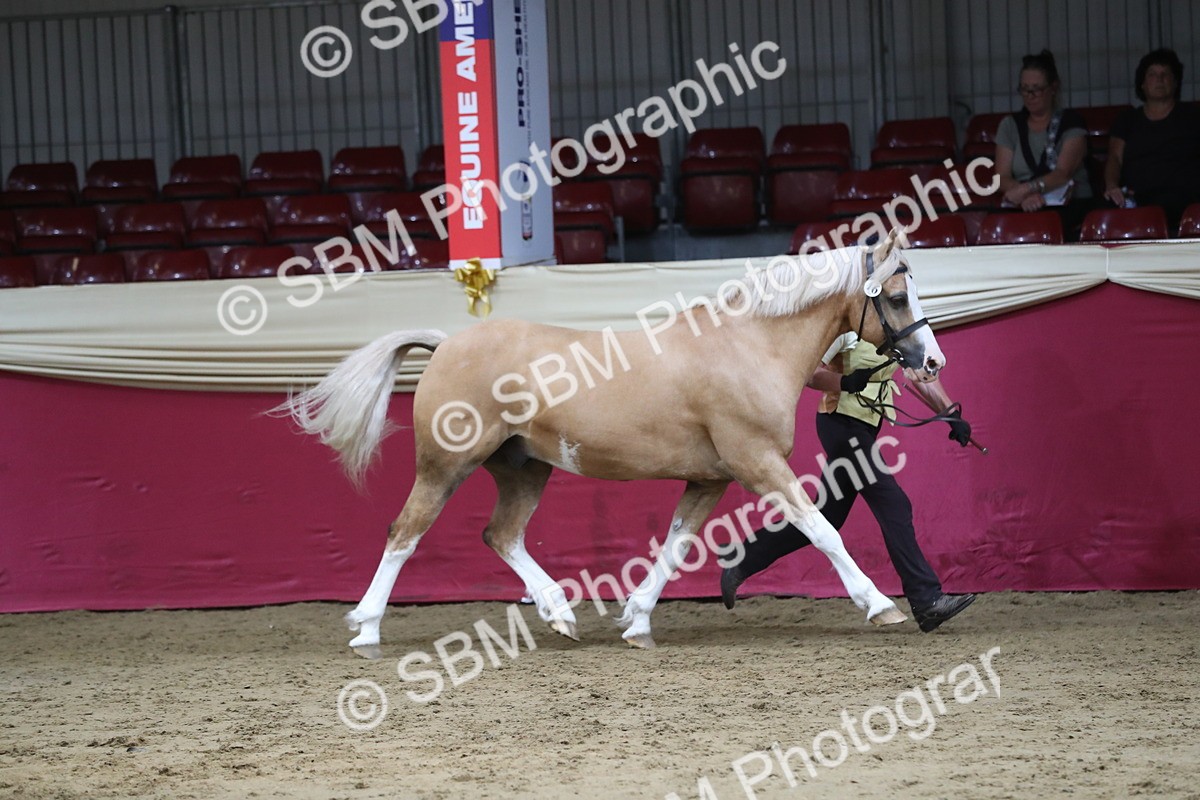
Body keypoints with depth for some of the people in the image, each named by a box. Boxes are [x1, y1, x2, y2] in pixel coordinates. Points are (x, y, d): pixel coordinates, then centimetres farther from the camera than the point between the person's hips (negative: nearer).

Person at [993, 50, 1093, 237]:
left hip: (1069, 203, -2)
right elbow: (1002, 178, 5)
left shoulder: (1070, 122, 6)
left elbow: (1063, 174, -9)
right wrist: (1025, 196, -18)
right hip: (1023, 208, 2)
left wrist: (1027, 188, -26)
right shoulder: (1009, 125, 16)